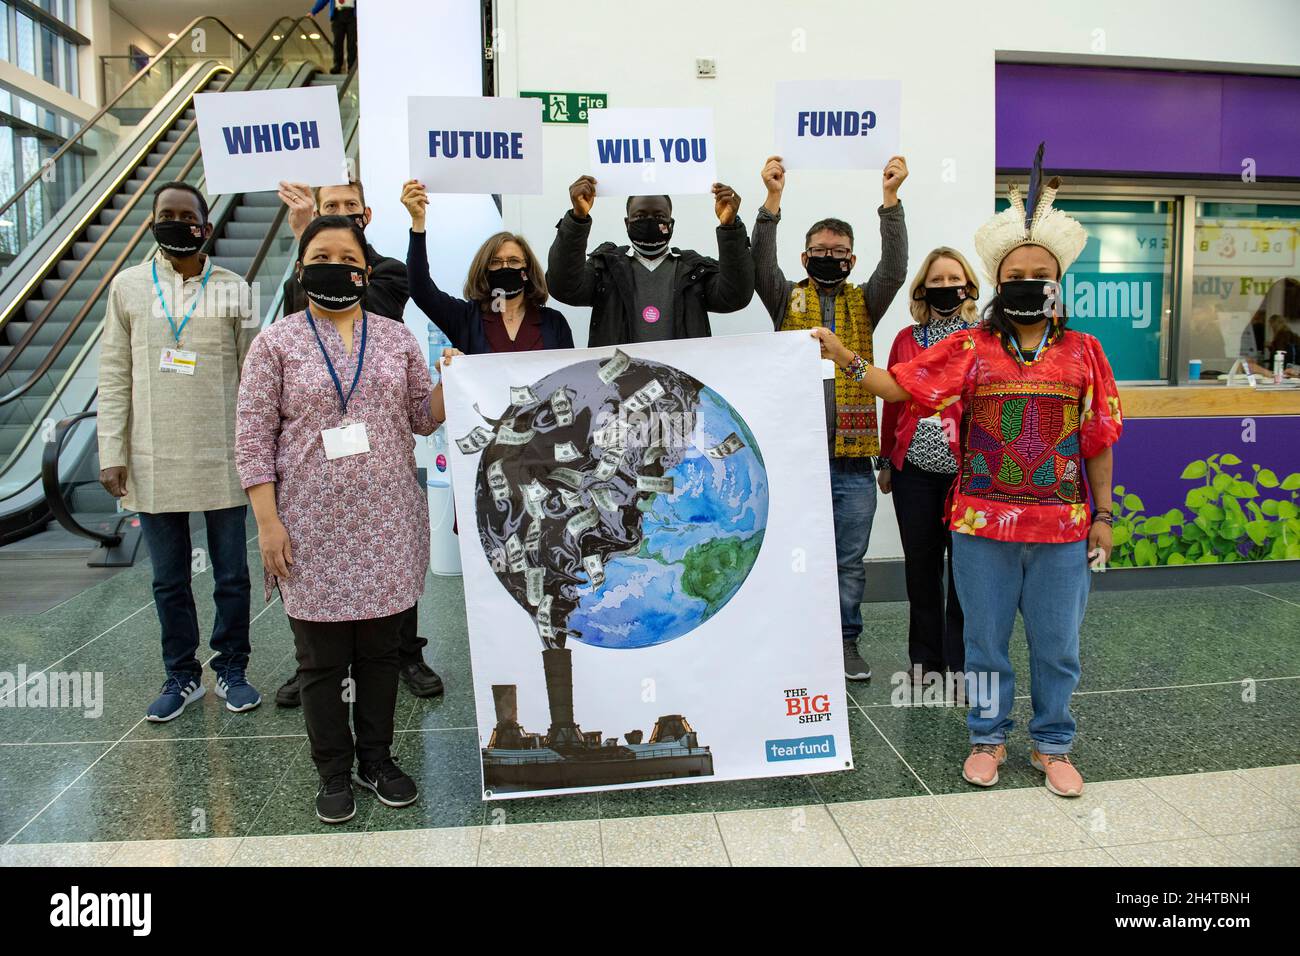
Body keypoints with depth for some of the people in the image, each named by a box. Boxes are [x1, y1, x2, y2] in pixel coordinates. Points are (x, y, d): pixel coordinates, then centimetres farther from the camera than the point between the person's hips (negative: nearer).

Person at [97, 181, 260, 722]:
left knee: (232, 575, 8)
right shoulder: (128, 286, 5)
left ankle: (231, 669, 25)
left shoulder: (234, 290, 2)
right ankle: (182, 676, 26)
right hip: (152, 465, 1)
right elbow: (114, 377, 5)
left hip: (222, 463, -1)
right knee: (169, 580, 11)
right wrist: (111, 453, -1)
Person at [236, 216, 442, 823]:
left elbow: (423, 417, 12)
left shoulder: (397, 337, 8)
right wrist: (268, 522, -9)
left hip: (386, 524, 2)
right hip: (313, 529, -2)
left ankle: (377, 758, 29)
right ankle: (334, 772, 25)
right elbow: (254, 437, -2)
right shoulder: (276, 343, 1)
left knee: (380, 650, 12)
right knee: (322, 659, 8)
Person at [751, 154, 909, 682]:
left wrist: (890, 199, -15)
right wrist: (772, 200, -20)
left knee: (850, 561, 10)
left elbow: (895, 267, -4)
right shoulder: (788, 299, 8)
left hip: (851, 458, 2)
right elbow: (760, 266, -9)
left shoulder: (863, 303, 11)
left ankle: (846, 642, 24)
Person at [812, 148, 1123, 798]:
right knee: (985, 639, 11)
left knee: (1056, 645, 11)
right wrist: (847, 360, -15)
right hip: (983, 524, 0)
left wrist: (1103, 515, 7)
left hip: (1062, 525, 1)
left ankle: (1052, 746, 30)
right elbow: (902, 385, -3)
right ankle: (987, 739, 29)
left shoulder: (1082, 352, 4)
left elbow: (1099, 440, 6)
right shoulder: (969, 349, 2)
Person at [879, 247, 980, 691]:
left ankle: (962, 668, 16)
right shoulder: (906, 339, 9)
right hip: (915, 471, 3)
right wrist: (887, 461, 13)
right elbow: (893, 400, 11)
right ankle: (926, 662, 26)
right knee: (920, 569, 10)